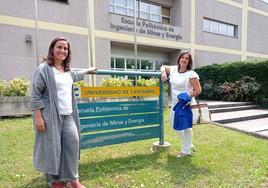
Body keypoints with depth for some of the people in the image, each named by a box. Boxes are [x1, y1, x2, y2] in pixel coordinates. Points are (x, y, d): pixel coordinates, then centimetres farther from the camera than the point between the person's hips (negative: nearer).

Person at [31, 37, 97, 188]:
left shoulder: (67, 70, 14)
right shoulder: (44, 69, -8)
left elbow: (74, 76, 40)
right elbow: (35, 95, -10)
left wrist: (87, 71, 52)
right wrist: (38, 116, -14)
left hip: (68, 115, 7)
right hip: (51, 115, -7)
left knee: (73, 142, 5)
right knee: (52, 148, 3)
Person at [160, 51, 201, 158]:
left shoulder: (191, 74, -13)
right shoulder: (173, 69, 5)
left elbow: (198, 90, -12)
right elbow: (163, 67, 22)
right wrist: (163, 72, 0)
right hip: (175, 103, 8)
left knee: (186, 126, 1)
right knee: (174, 124, 16)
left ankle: (186, 151, 21)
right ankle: (189, 146, 35)